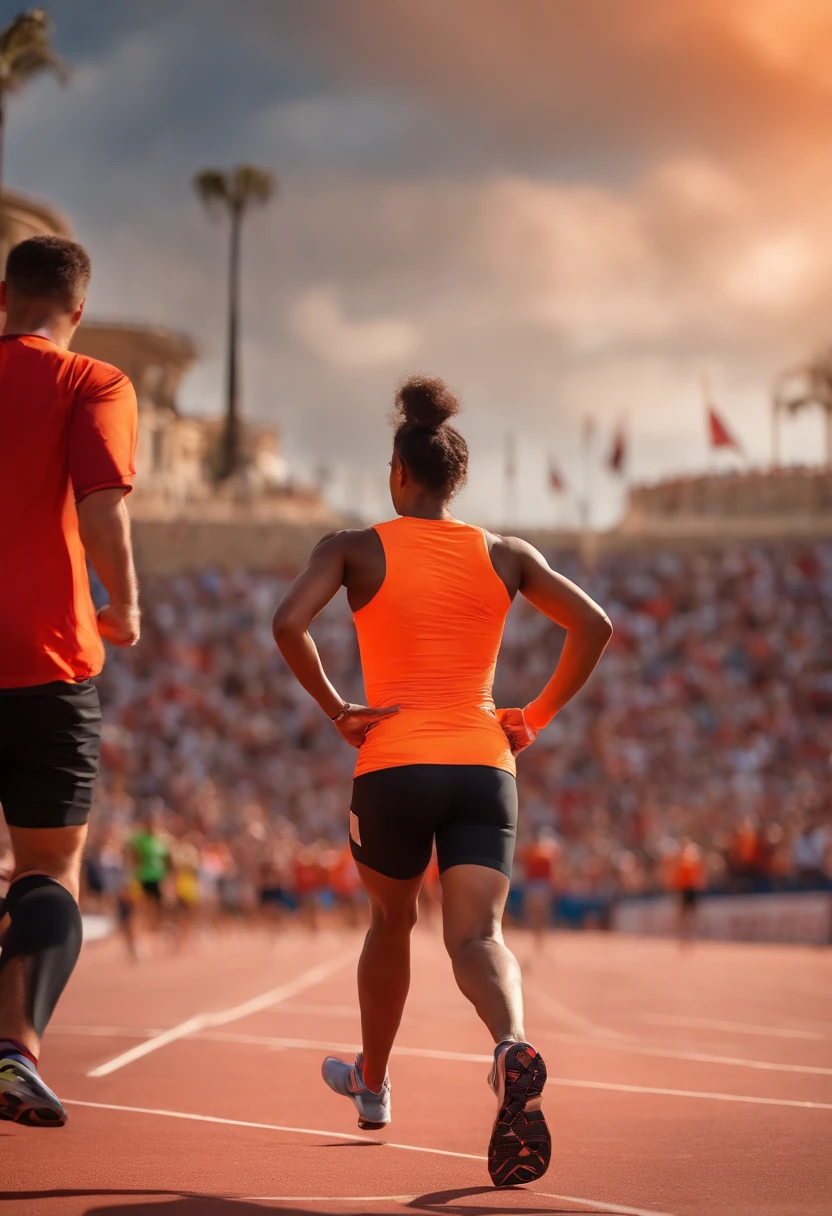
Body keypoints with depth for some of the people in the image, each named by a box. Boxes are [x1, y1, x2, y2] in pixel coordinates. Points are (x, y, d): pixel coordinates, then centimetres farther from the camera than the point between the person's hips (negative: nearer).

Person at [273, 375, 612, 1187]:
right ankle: (512, 1047, -42)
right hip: (484, 765, 1)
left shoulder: (356, 549, 2)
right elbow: (594, 625, 6)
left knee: (390, 922, 22)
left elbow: (288, 623, -13)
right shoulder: (506, 556, 10)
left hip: (392, 765, -1)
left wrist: (337, 711, -3)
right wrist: (537, 717, 11)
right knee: (476, 935, -9)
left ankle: (372, 1082, 40)